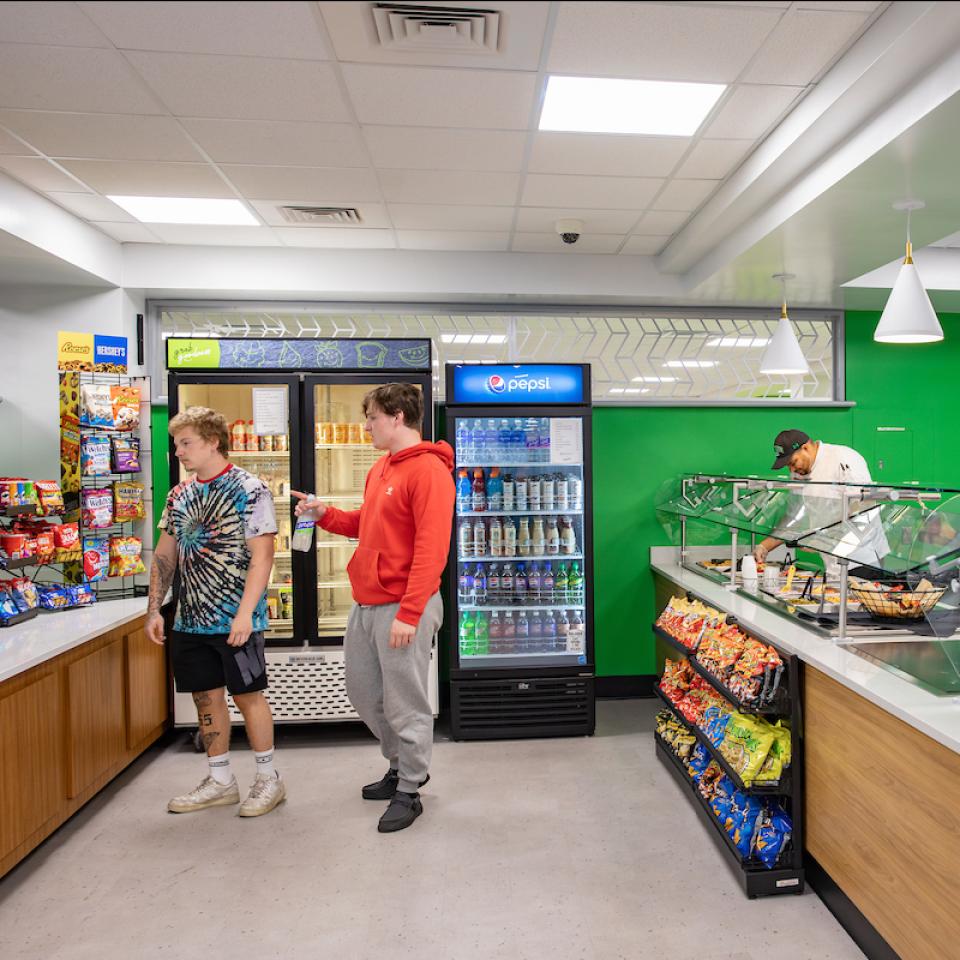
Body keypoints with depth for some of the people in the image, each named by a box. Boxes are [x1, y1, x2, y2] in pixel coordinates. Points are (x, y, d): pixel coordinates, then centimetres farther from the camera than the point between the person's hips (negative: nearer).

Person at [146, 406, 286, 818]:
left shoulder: (248, 490, -11)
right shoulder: (180, 494, 9)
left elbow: (262, 556, -16)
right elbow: (164, 555, 14)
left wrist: (245, 613, -21)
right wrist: (154, 609, 9)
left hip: (235, 618, -6)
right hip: (191, 619, 7)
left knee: (247, 694, 4)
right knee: (206, 696, 13)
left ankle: (268, 778, 21)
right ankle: (220, 781, 29)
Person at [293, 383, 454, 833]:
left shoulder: (429, 470, -15)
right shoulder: (379, 469, 13)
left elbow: (431, 550, -21)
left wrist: (408, 614, -23)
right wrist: (324, 515, 9)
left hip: (403, 608, -9)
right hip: (365, 604, 10)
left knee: (404, 704, 4)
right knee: (363, 693, 20)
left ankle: (409, 791, 24)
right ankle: (401, 766, 39)